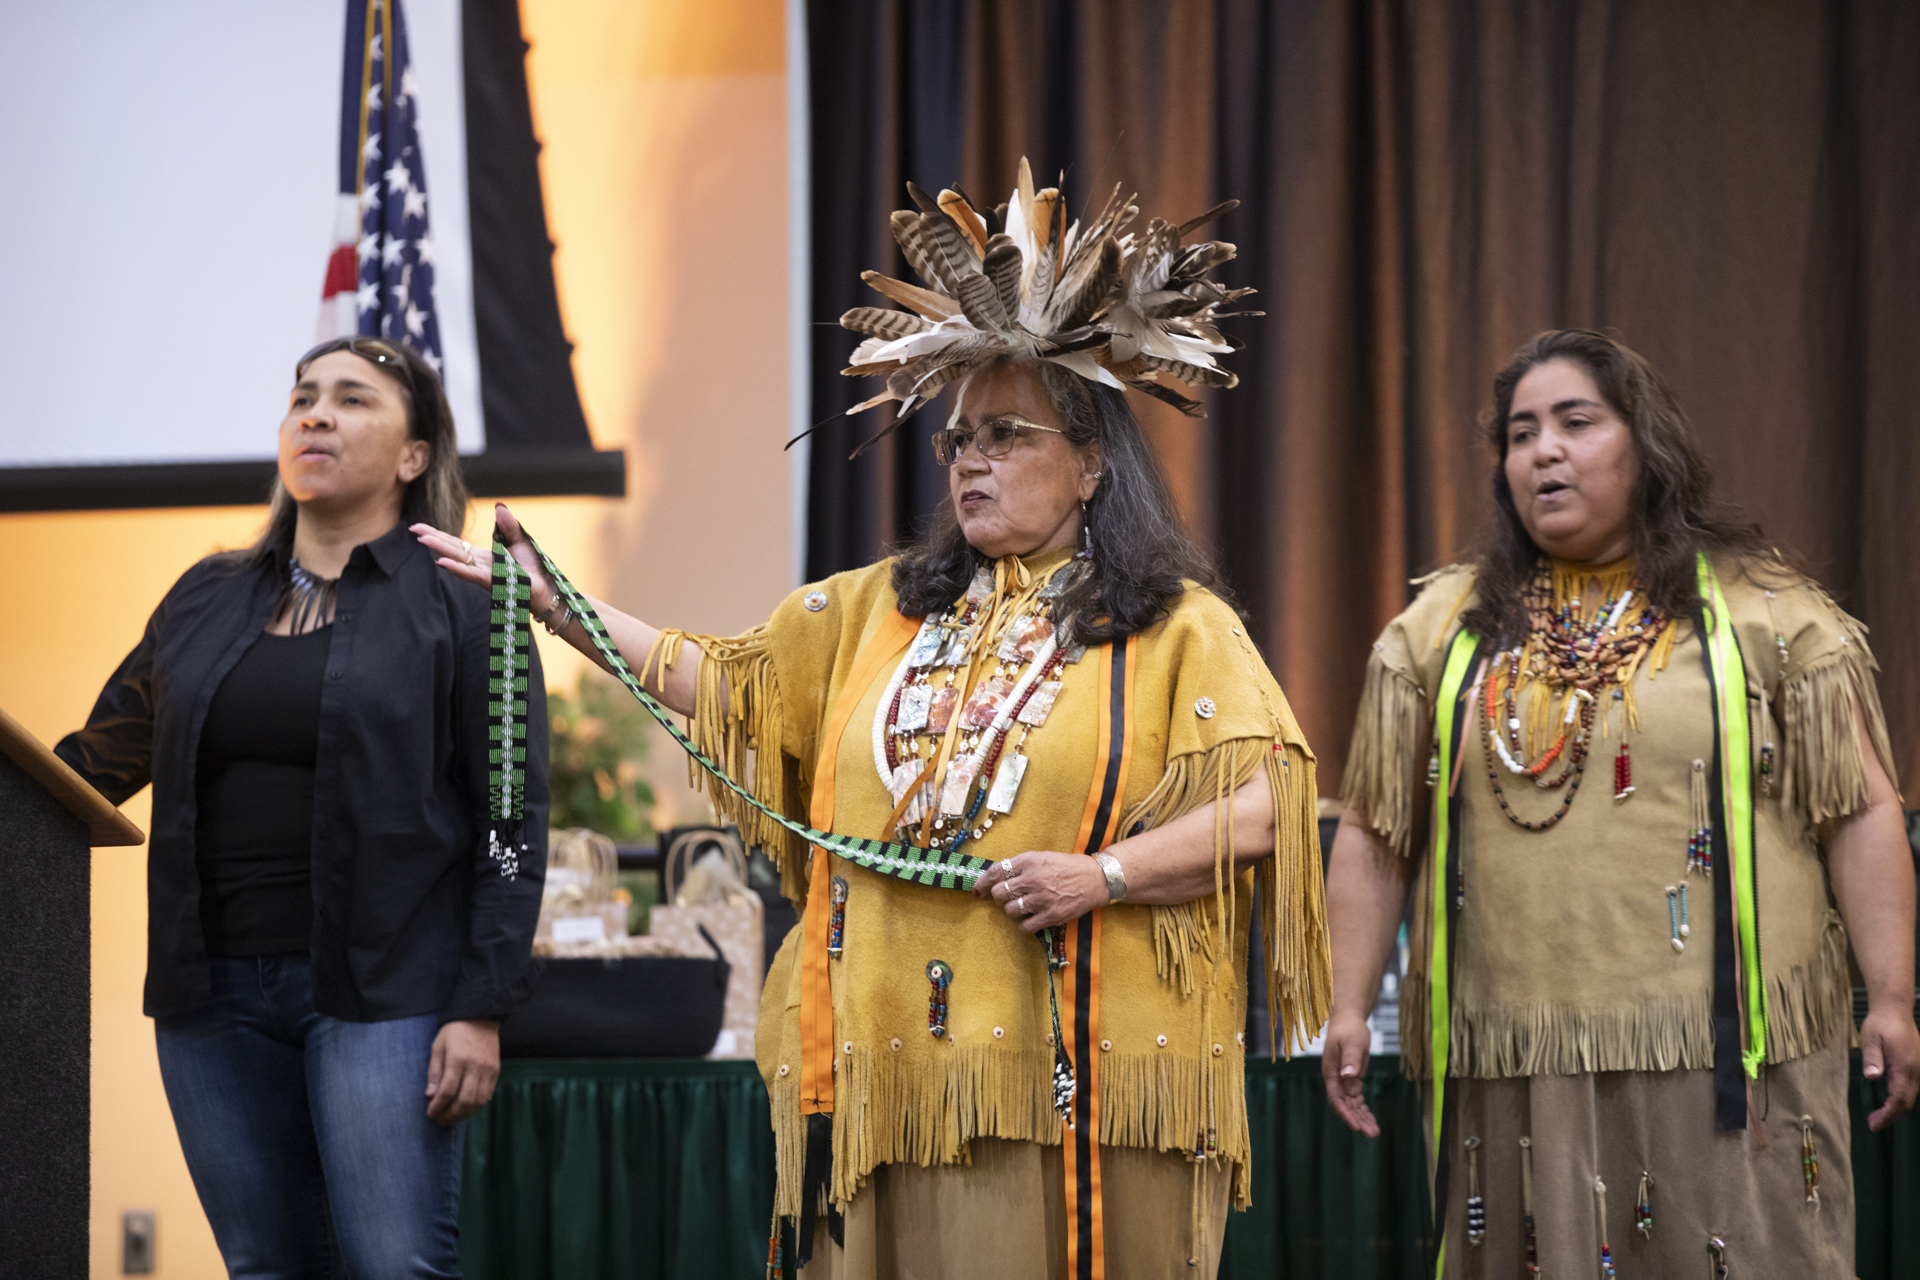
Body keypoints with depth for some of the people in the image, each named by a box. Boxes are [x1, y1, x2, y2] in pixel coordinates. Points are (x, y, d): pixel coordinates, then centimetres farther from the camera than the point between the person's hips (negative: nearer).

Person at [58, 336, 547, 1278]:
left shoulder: (464, 608, 1)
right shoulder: (204, 601, 16)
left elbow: (513, 824, -4)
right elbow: (97, 760, 20)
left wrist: (481, 1010, -11)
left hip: (380, 989, -5)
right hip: (213, 991, 5)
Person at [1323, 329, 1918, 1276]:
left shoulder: (1765, 616, 6)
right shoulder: (1441, 630, 13)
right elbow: (1373, 838, 12)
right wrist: (1348, 1009, 5)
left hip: (1722, 1056, -2)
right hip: (1509, 1072, 2)